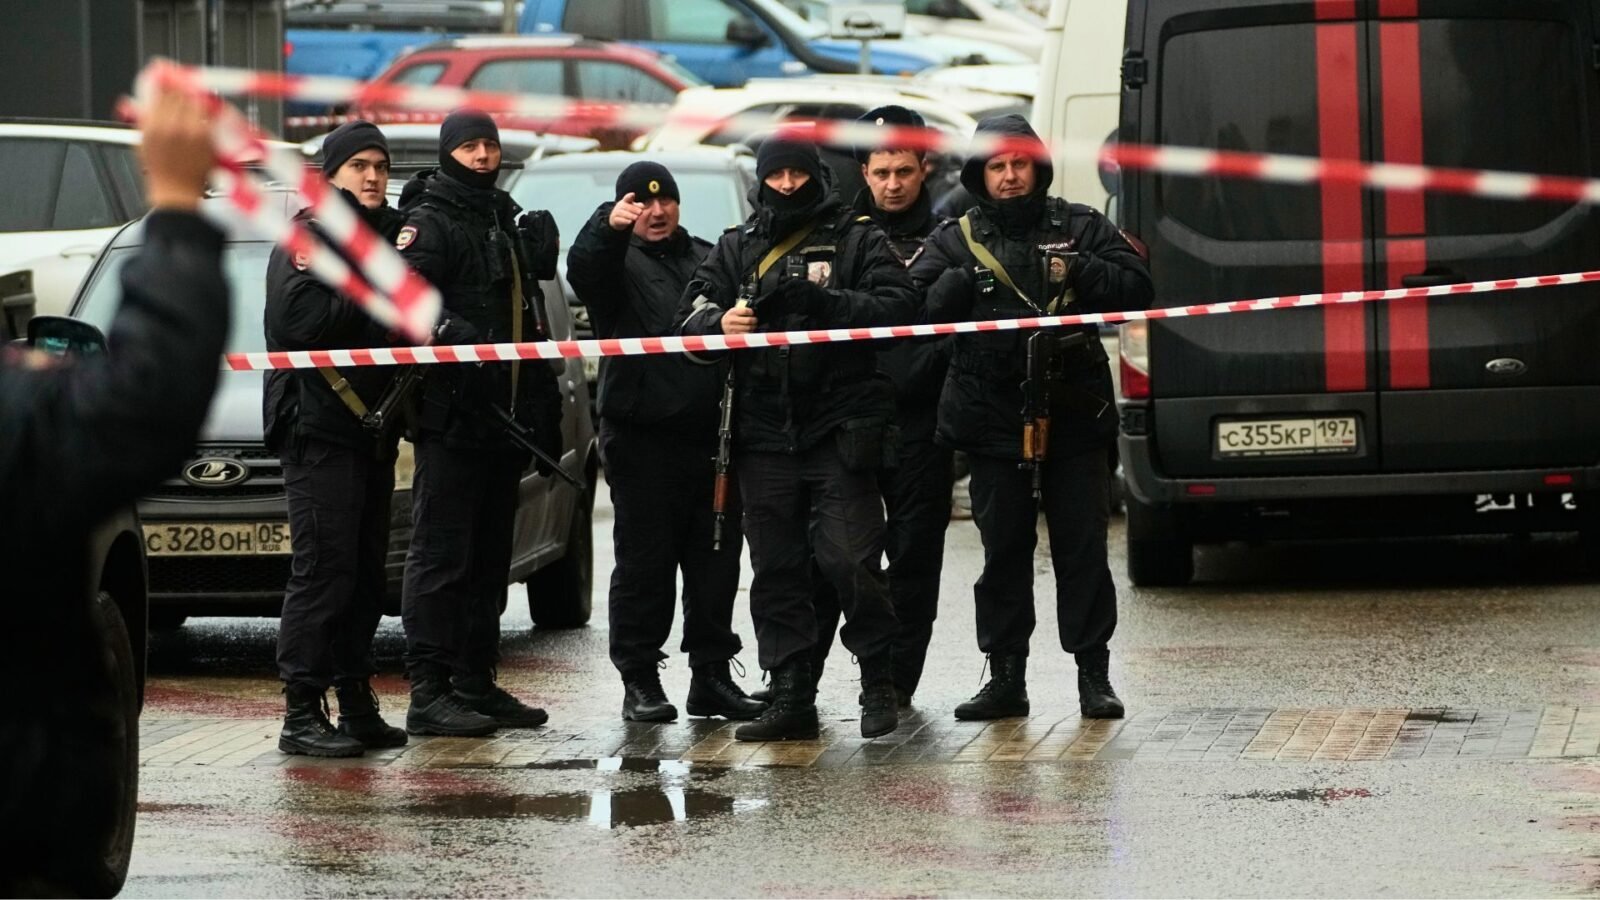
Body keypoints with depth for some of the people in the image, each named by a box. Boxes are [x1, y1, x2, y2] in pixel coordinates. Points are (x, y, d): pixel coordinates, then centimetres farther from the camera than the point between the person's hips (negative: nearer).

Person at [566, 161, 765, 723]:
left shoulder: (708, 260, 19)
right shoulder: (618, 259, 3)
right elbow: (583, 271, -21)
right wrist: (606, 227, -40)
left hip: (711, 435, 5)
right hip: (642, 438, -5)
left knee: (716, 560, 7)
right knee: (644, 561, -3)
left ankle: (711, 673, 15)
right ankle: (639, 680, 2)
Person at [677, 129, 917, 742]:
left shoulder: (856, 240, 5)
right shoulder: (736, 248, 17)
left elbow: (898, 305, -7)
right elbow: (693, 312, 10)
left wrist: (822, 301, -19)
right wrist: (719, 321, -14)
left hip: (841, 431, -4)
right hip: (764, 433, 4)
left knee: (849, 561, -10)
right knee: (776, 571, 6)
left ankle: (878, 684, 7)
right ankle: (790, 698, 10)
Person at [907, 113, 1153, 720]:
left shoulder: (1079, 229, 9)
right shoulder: (955, 241, 9)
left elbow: (1136, 287, 1)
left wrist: (1078, 273, -12)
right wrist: (964, 281, -17)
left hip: (1074, 416, 0)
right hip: (994, 417, 0)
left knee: (1083, 546, 0)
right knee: (1004, 550, 5)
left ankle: (1094, 676, 6)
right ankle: (1005, 679, 11)